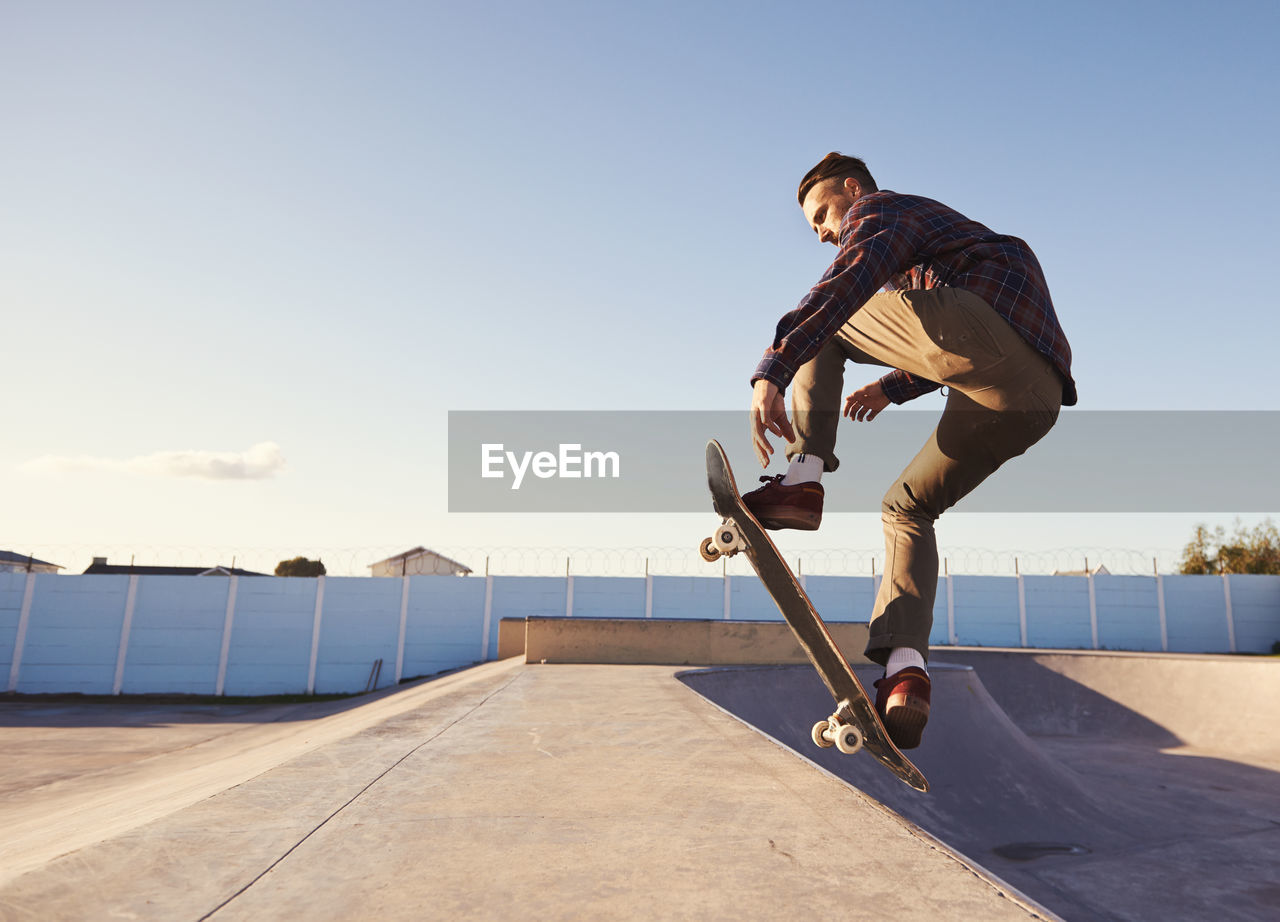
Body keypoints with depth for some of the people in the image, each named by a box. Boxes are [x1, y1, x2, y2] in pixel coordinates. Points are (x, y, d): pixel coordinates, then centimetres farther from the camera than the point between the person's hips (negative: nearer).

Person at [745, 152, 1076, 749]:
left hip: (982, 327, -9)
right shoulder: (933, 232, 42)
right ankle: (906, 668, 3)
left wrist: (772, 370, -22)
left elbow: (847, 280, -11)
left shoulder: (877, 208, 14)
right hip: (1036, 396, 9)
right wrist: (891, 387, 42)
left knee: (821, 319, 8)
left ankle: (802, 476, -7)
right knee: (907, 508, 18)